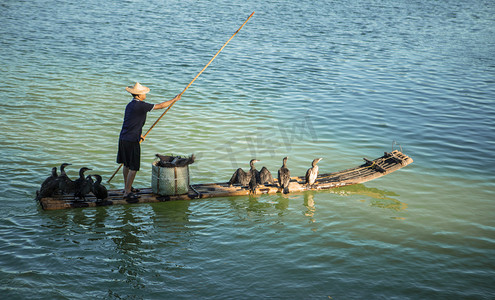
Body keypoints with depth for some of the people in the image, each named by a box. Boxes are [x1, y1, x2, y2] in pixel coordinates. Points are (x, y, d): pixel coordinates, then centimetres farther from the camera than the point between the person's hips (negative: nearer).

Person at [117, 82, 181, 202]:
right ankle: (127, 192, 1)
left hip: (123, 138, 9)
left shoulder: (130, 105, 11)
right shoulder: (140, 105, -16)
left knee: (127, 165, 20)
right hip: (132, 140, -9)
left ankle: (126, 187, 33)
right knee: (133, 167, -2)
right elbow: (160, 106, -12)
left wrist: (139, 134, 35)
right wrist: (174, 99, 0)